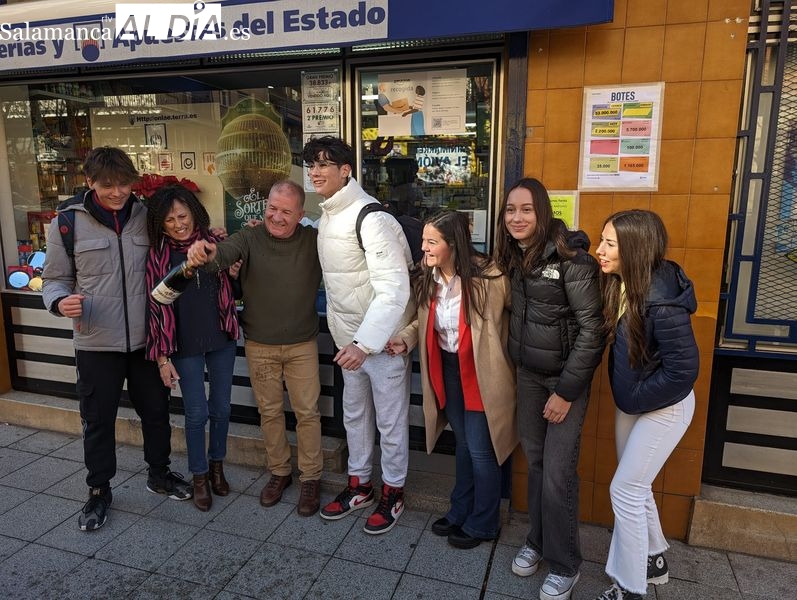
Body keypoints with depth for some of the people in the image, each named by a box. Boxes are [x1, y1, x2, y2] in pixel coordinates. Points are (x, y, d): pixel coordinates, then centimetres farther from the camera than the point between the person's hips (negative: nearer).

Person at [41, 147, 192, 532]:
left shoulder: (147, 217, 1)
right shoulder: (67, 222, -5)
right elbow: (55, 279, 2)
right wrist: (60, 302, -20)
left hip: (146, 338, 2)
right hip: (96, 342, -2)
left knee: (155, 410, 15)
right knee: (98, 418, 10)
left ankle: (159, 474, 37)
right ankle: (98, 491, 30)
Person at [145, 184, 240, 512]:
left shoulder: (214, 243, -1)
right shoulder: (158, 255, -6)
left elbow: (234, 291, 12)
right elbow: (156, 306, -5)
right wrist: (162, 356, -6)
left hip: (221, 340, 2)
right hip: (185, 346, -2)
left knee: (221, 408, 13)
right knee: (196, 413, 5)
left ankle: (217, 465, 35)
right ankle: (200, 476, 25)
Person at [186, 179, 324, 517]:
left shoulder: (314, 240, -6)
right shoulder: (250, 238, -9)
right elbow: (225, 253, -28)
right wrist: (207, 254, -49)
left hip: (302, 344, -1)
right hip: (259, 346, 1)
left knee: (307, 412, 7)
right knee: (269, 412, 15)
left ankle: (310, 478, 25)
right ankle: (278, 472, 35)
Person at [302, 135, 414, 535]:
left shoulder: (371, 218, -22)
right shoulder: (326, 216, 6)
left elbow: (394, 289, -27)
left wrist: (365, 343, -31)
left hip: (383, 338, -8)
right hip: (350, 337, 9)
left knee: (390, 420, 8)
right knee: (354, 415, 20)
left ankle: (392, 494, 28)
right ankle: (359, 485, 39)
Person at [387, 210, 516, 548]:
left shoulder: (488, 278, -24)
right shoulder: (427, 279, -4)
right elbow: (423, 322, 9)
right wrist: (405, 340, -9)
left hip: (481, 374, -6)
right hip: (447, 369, 6)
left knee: (480, 449, 7)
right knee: (463, 443, 22)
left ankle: (483, 523, 30)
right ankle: (460, 511, 41)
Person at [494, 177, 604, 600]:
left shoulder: (570, 258, -20)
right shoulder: (513, 257, 2)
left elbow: (592, 329, -19)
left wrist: (566, 390, -16)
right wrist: (515, 365, 5)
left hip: (566, 376, -6)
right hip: (527, 373, 6)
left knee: (557, 471, -1)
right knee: (534, 461, 14)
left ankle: (565, 565, 19)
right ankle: (537, 541, 33)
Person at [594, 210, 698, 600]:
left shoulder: (661, 301, -30)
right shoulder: (621, 286, -6)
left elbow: (683, 369, -25)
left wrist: (635, 399, -16)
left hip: (663, 407, -8)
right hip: (632, 403, 8)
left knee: (624, 490, -1)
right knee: (635, 486, 19)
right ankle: (654, 559, 42)